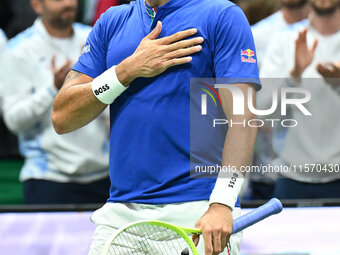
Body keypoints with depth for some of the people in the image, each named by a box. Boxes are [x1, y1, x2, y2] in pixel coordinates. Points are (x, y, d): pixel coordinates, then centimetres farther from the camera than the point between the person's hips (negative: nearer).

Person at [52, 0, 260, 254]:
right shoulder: (112, 21, 14)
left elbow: (242, 116, -10)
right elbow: (62, 118, 8)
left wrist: (221, 205, -22)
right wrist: (129, 69, -5)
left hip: (198, 214, -4)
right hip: (120, 212, 4)